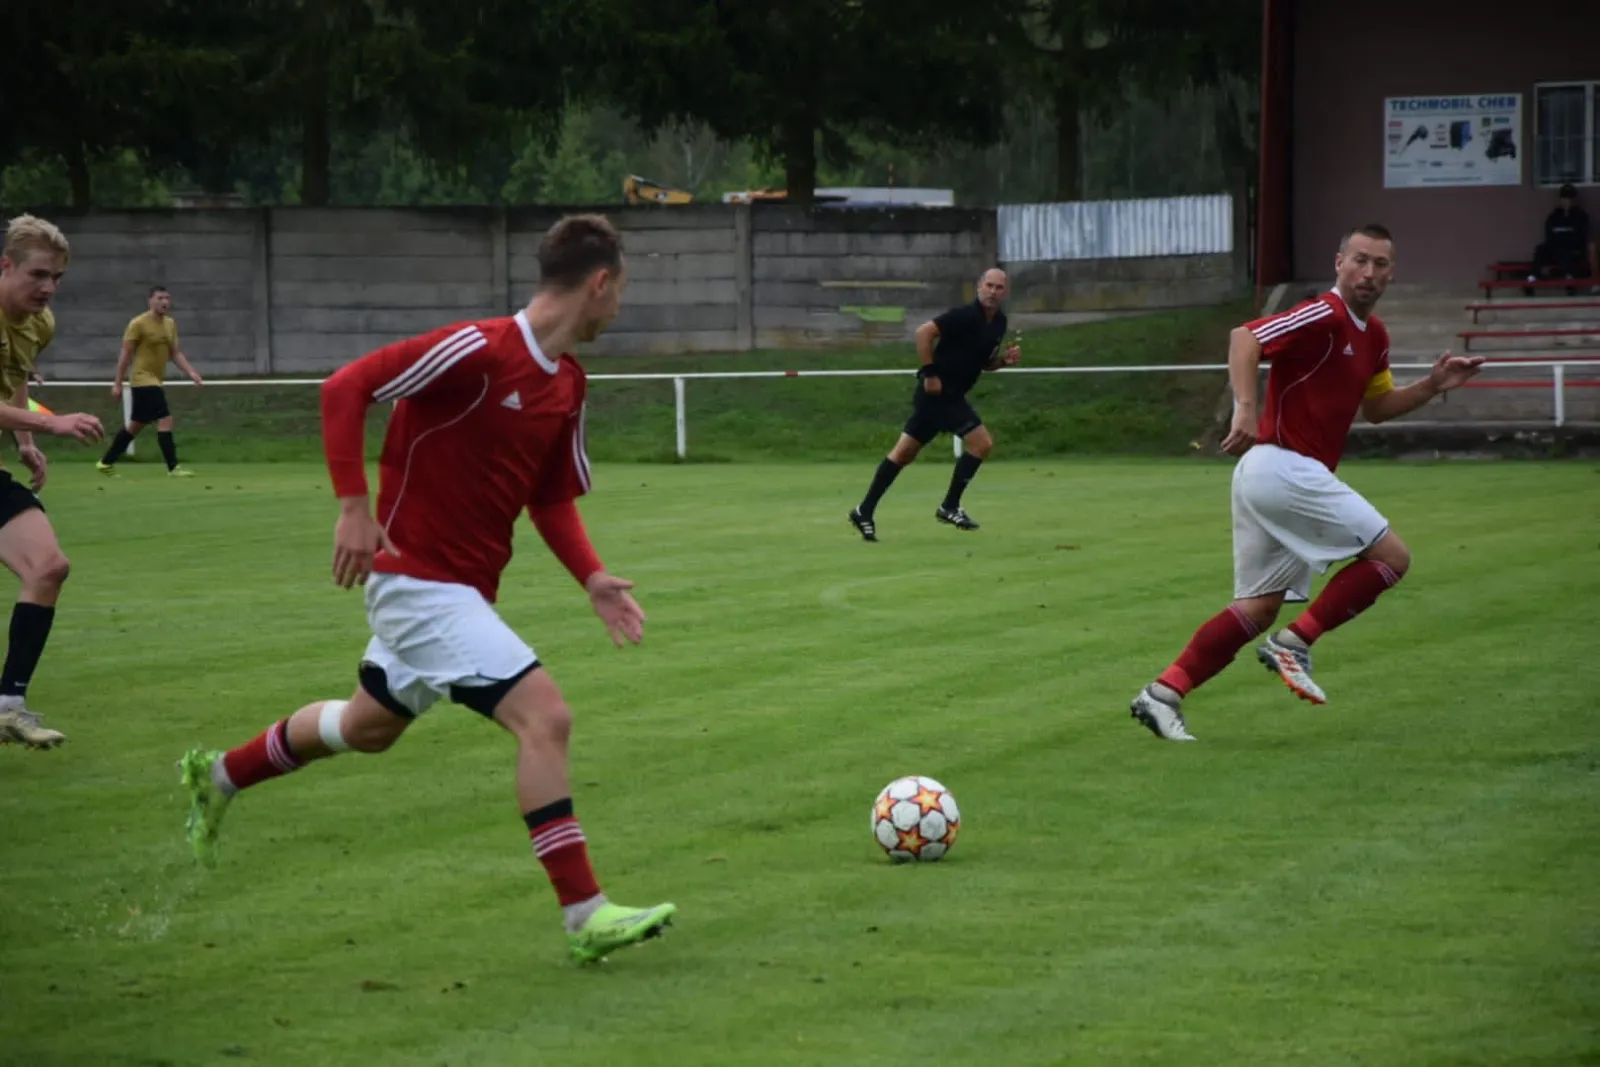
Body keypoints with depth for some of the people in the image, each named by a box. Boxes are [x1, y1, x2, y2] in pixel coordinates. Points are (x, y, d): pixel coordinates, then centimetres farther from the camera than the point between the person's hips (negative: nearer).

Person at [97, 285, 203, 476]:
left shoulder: (171, 324, 9)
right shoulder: (138, 324, -12)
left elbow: (175, 353, 13)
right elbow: (126, 354, -10)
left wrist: (191, 372, -3)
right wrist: (117, 383, -10)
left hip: (156, 381, 8)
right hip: (144, 379, -8)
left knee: (136, 425, 15)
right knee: (165, 420, -16)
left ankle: (106, 463, 26)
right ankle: (173, 467, -13)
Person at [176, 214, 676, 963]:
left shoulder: (566, 385, 6)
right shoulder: (478, 350, -20)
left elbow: (552, 500, 15)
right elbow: (345, 388, -20)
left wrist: (592, 577, -1)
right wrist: (354, 505, -24)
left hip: (464, 589, 10)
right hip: (417, 575, -10)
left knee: (367, 726, 27)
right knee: (544, 716, -19)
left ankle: (218, 776, 50)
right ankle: (585, 915, -16)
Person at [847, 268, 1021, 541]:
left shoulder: (998, 323, 10)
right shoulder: (965, 315, -17)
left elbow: (983, 362, 22)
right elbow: (924, 332, -23)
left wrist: (1005, 359, 1)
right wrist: (930, 373, -22)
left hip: (951, 395, 9)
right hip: (938, 392, -9)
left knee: (903, 453, 10)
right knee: (982, 442, -11)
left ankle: (865, 511, 13)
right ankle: (950, 507, -2)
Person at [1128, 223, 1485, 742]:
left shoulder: (1372, 335, 17)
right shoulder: (1324, 317, -13)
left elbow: (1376, 406, 29)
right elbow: (1245, 338, -24)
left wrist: (1432, 385, 15)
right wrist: (1246, 408, -37)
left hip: (1266, 475, 10)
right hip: (1284, 468, -10)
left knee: (1260, 606, 10)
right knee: (1391, 555, -8)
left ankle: (1163, 692, 5)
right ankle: (1294, 642, -5)